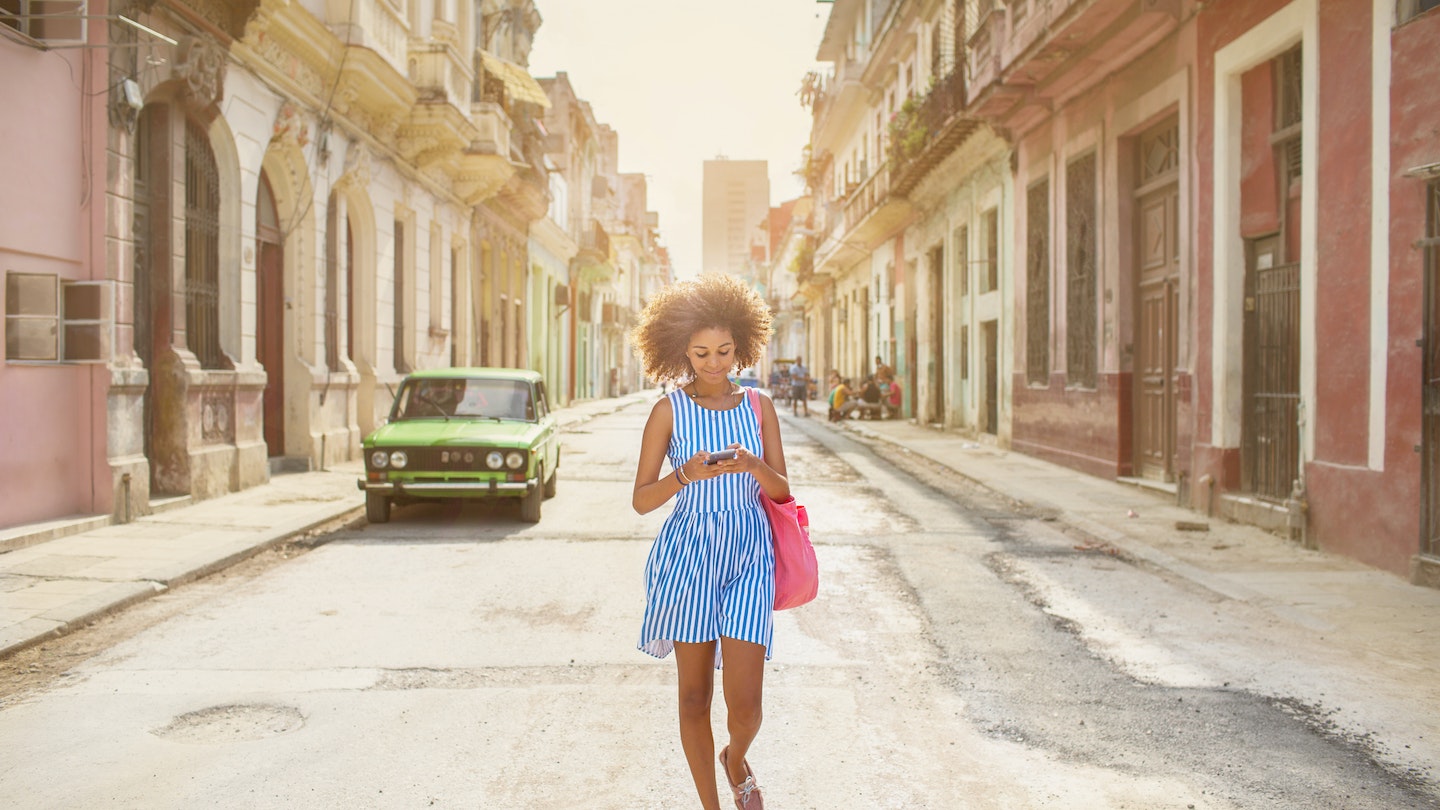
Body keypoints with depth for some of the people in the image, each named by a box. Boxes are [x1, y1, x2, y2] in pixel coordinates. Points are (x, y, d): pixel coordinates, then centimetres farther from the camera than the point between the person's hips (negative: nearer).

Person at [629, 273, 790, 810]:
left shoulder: (758, 407, 7)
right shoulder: (669, 411, 1)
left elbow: (782, 489, 6)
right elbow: (641, 500, -1)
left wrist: (755, 466, -15)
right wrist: (687, 474, -19)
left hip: (749, 552, 1)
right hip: (688, 552, -1)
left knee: (745, 701, -4)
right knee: (695, 694, 7)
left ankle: (735, 759, 32)